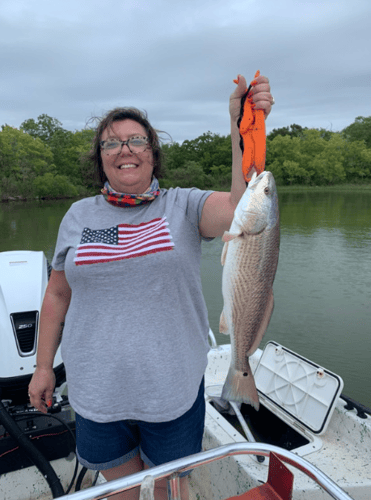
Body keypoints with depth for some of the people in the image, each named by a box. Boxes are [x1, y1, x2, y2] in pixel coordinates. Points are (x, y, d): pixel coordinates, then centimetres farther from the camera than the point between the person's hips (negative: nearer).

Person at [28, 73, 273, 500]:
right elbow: (58, 295, 6)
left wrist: (242, 128, -32)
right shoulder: (79, 216, 1)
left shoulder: (183, 206, -5)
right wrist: (43, 366, 9)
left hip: (173, 387, -1)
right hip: (97, 389, 2)